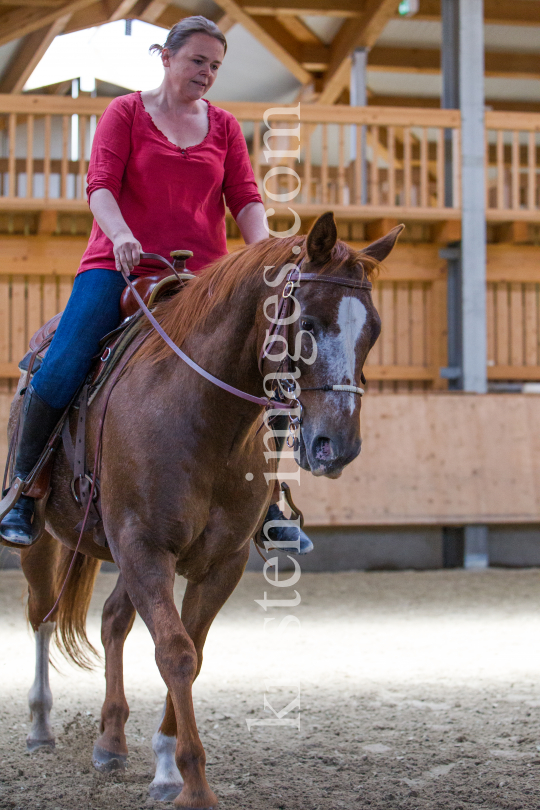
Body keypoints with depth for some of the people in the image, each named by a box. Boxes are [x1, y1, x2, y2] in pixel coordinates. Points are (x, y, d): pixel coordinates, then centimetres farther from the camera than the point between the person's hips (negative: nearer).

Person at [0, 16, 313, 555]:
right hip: (118, 265, -3)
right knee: (62, 367, -20)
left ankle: (267, 509, 6)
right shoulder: (126, 113, 5)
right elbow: (101, 184, -7)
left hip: (200, 274, 3)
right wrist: (120, 235, -28)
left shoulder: (224, 127, 14)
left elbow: (245, 200, 6)